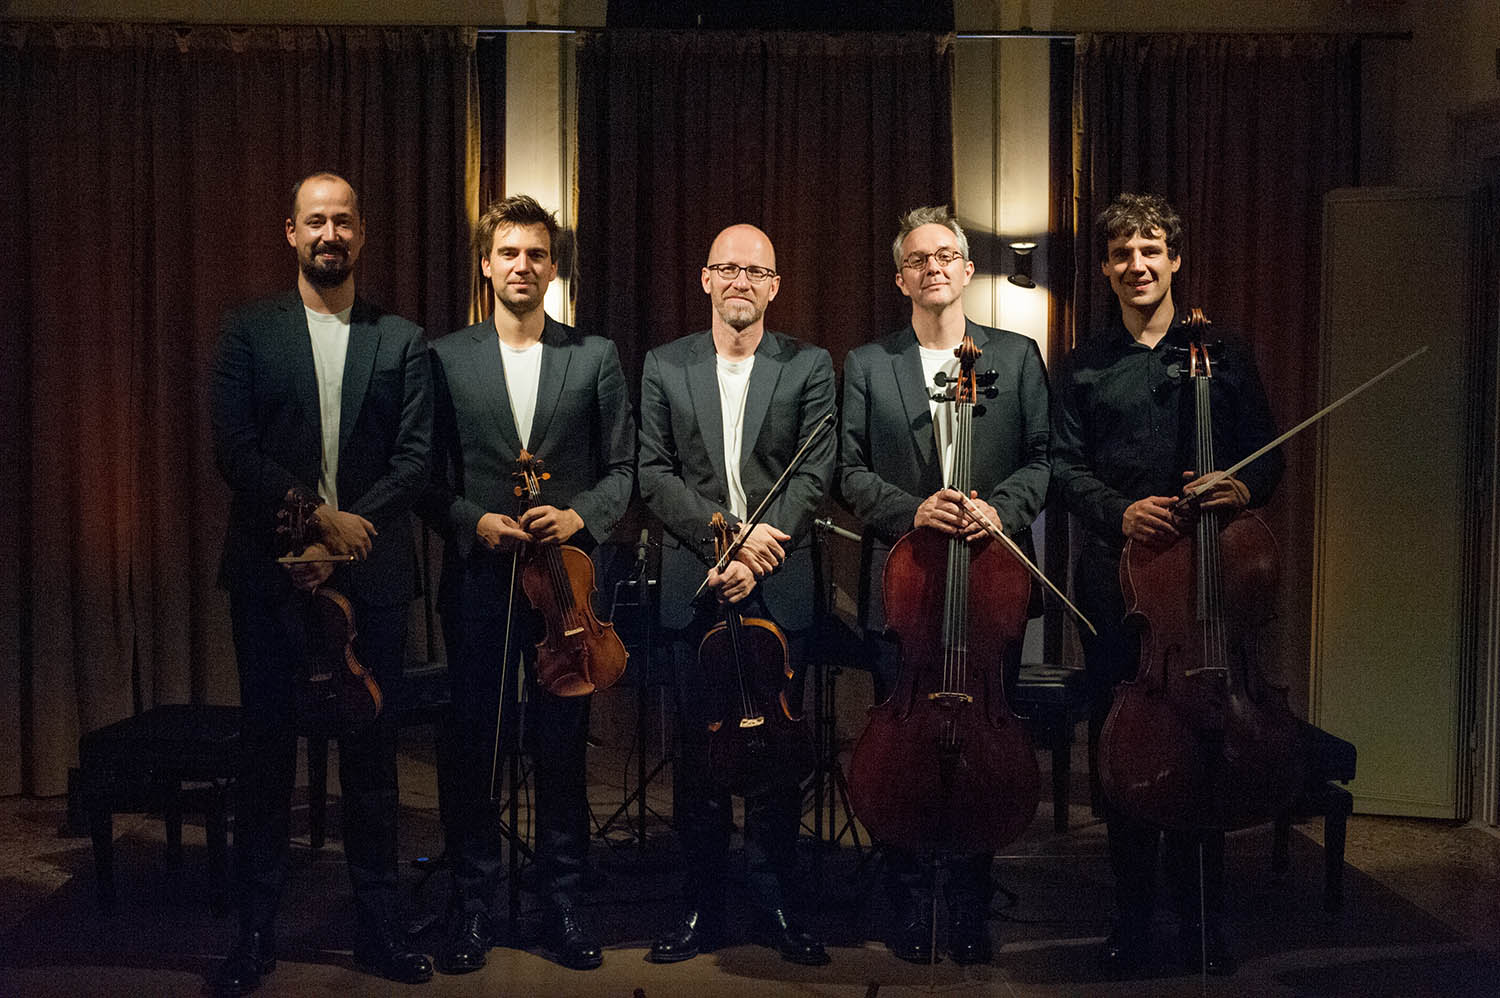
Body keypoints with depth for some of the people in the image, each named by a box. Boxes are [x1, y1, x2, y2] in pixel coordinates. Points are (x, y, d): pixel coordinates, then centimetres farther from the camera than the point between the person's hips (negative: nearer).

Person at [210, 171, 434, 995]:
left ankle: (378, 927, 17)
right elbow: (233, 450, -4)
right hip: (271, 574, 0)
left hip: (370, 574, 1)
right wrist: (319, 517, -13)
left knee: (371, 756, 7)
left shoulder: (402, 341, 8)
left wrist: (344, 537, -10)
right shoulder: (248, 331, 6)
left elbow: (415, 460, 0)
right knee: (266, 751, 5)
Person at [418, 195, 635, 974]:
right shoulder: (445, 358, 6)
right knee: (471, 742, 6)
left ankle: (562, 902, 19)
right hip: (477, 577, 0)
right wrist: (474, 522, -12)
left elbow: (623, 467, 6)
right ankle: (471, 904, 19)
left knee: (562, 746, 6)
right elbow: (428, 476, 4)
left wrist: (582, 517, -11)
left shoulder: (595, 356, 7)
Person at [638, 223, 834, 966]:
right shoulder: (664, 367, 7)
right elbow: (654, 474, 0)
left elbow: (815, 474, -4)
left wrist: (756, 560, -15)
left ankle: (773, 904, 18)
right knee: (698, 752, 6)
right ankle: (701, 910, 16)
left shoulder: (809, 367, 5)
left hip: (780, 588, 0)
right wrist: (728, 535, -13)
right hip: (694, 587, 1)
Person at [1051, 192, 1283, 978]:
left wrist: (1248, 487, -15)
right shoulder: (1084, 366, 11)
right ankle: (1132, 919, 17)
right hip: (1115, 577, 1)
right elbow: (1065, 466, 4)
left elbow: (1266, 448, 8)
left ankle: (1203, 920, 15)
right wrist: (1118, 512, -15)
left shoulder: (1222, 352, 9)